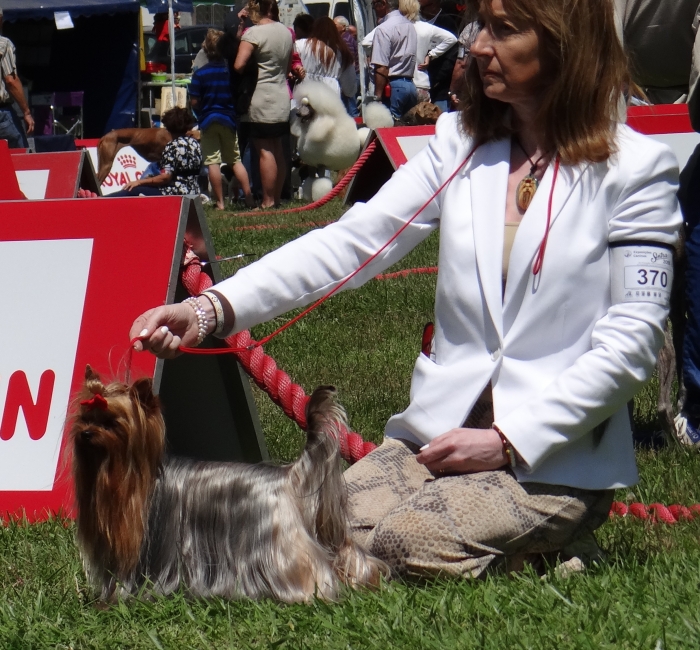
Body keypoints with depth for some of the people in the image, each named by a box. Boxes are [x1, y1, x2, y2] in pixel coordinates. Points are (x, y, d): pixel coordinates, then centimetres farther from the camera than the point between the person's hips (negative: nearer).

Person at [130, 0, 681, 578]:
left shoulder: (636, 168, -4)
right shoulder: (460, 144, 10)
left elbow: (631, 342, -9)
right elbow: (350, 242, 0)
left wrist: (509, 441, -15)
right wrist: (213, 309, -15)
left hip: (557, 458, -5)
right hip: (443, 430, 5)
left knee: (403, 541, -28)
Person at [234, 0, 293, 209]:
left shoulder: (253, 33, -13)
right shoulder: (286, 31, 10)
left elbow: (238, 65, -21)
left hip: (261, 100, -8)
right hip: (282, 98, 8)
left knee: (265, 151, -6)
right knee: (277, 150, 13)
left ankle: (268, 201, -5)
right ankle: (277, 197, 18)